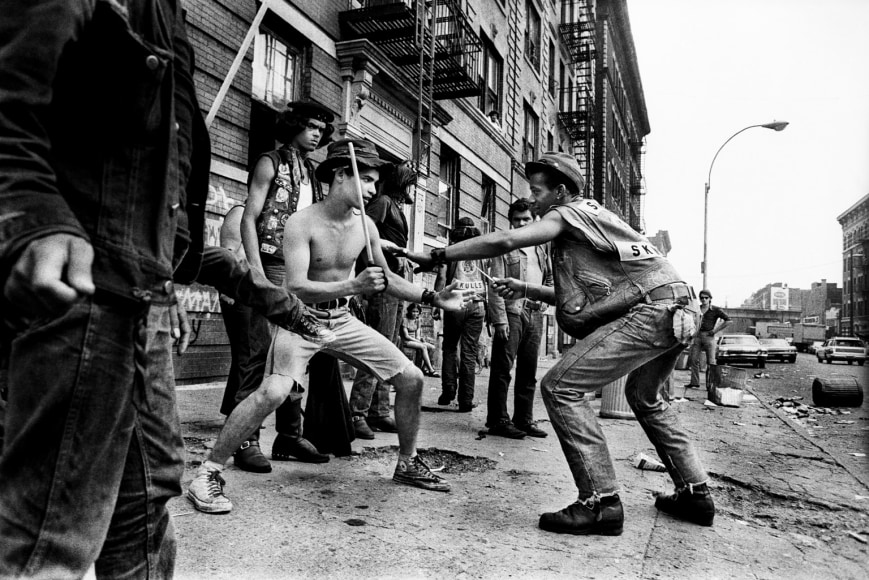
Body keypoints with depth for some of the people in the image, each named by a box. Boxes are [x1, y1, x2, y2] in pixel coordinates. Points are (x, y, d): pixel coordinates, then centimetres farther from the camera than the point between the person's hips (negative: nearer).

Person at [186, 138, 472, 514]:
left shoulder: (365, 225, -1)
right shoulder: (302, 223, -18)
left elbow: (386, 278, 12)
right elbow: (297, 288, -28)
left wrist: (433, 298, 2)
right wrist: (353, 286, -40)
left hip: (342, 320, 6)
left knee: (411, 378, 3)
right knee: (275, 391, -31)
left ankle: (408, 463, 23)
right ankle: (207, 475, -12)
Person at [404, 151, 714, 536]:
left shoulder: (567, 213, 0)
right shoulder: (589, 218, 26)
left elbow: (504, 241, -14)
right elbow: (579, 296, 28)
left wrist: (436, 256, -9)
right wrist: (526, 291, 22)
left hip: (652, 310, -10)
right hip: (679, 311, 10)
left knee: (561, 387, -11)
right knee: (643, 397, 30)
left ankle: (601, 503, -10)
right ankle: (695, 494, 34)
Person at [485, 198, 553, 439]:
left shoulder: (541, 249, 16)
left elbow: (550, 279, 27)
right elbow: (495, 287, -8)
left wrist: (542, 299, 8)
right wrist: (500, 319, -15)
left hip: (534, 314, 6)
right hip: (512, 312, -6)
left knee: (529, 371, 9)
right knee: (502, 369, -4)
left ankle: (524, 419, 17)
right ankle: (498, 420, 2)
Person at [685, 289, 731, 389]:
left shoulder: (715, 310, 0)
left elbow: (728, 320, -1)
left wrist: (716, 330, -4)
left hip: (708, 336, -4)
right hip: (697, 336, 4)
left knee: (711, 362, -3)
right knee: (694, 360, 0)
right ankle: (694, 383, 5)